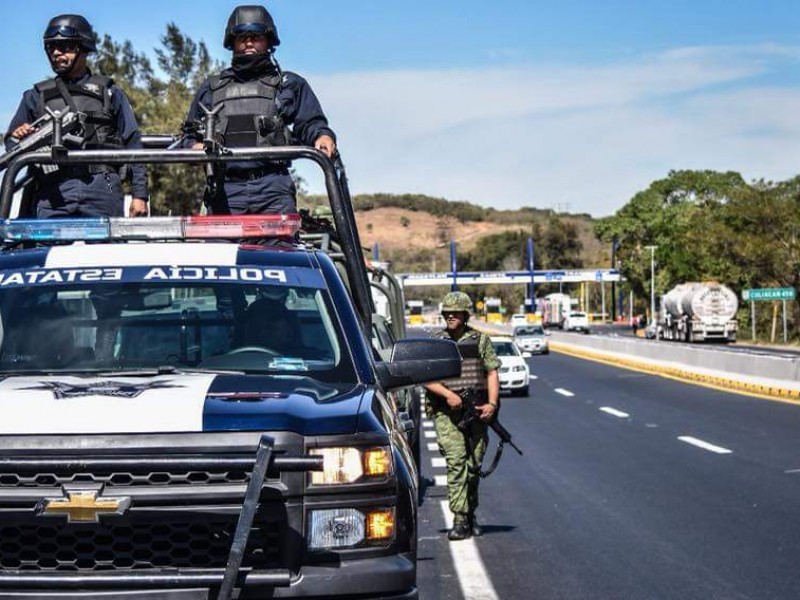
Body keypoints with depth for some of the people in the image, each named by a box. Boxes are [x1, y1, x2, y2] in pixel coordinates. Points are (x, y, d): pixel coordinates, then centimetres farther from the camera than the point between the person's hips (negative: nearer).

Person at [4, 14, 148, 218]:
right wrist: (17, 138, -6)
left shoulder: (109, 93, 14)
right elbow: (11, 143, 19)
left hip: (102, 188, -1)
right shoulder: (36, 96, 19)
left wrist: (139, 194, 0)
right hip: (53, 193, 1)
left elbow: (133, 145, 9)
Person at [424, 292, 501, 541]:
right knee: (456, 461, -13)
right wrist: (448, 394, -14)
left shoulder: (480, 340, 9)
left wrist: (492, 403, -7)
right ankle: (459, 519, -15)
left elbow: (492, 373, 6)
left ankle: (471, 515, 21)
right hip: (446, 412, -2)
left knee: (474, 464, 6)